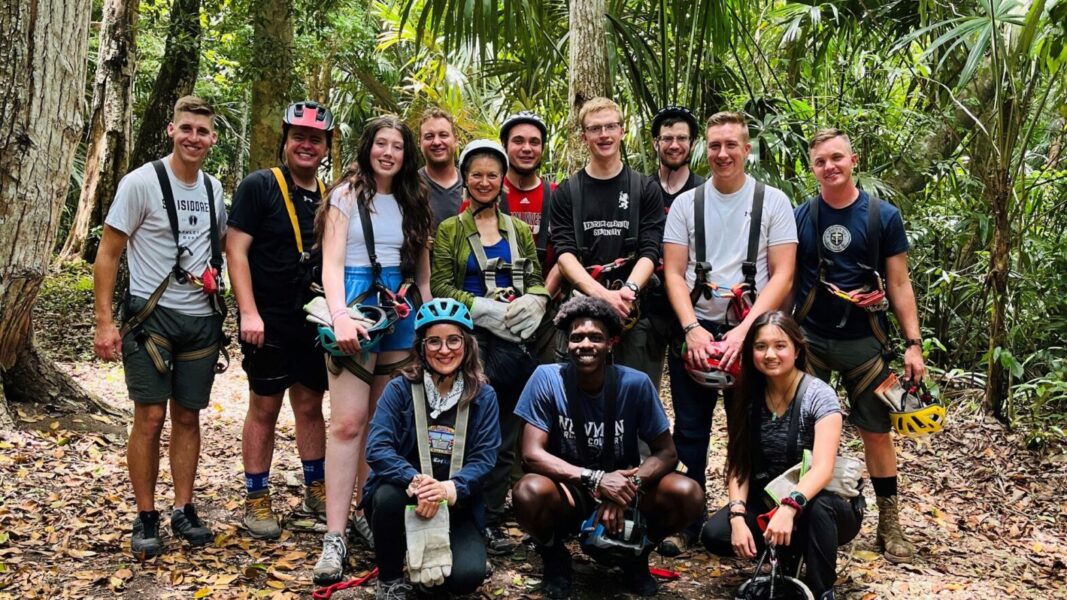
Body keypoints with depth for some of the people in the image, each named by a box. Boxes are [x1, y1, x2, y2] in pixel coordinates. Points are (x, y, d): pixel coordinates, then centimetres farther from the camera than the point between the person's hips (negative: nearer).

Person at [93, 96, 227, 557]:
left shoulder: (214, 188, 9)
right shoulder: (141, 182, -8)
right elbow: (108, 254, -7)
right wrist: (104, 321, -13)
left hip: (203, 320, 5)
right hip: (151, 316, -5)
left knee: (187, 417, 10)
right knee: (151, 418, -5)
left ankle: (183, 511, 20)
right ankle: (146, 519, 8)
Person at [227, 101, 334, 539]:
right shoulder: (259, 186, -6)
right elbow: (236, 249, -11)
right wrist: (249, 312, -18)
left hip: (314, 321, 5)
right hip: (269, 322, -5)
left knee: (310, 405, 13)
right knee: (264, 408, 4)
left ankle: (316, 490, 25)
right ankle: (256, 500, 14)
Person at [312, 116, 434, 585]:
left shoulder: (413, 201, 14)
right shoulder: (347, 194, 1)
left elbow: (422, 267, 15)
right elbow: (331, 263, -9)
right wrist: (340, 316, -24)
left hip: (399, 310, 5)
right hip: (355, 304, -5)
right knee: (348, 422, -11)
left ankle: (370, 514, 16)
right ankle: (335, 536, -10)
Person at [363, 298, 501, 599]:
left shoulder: (483, 397, -1)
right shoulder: (400, 389, -5)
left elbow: (484, 459, -8)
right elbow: (377, 449, -16)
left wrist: (449, 488, -29)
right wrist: (415, 482, -34)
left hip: (456, 507, 1)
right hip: (404, 496, 0)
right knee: (389, 495, -35)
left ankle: (431, 560, 15)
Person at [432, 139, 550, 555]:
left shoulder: (519, 230, 18)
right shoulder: (449, 231, 6)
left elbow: (537, 281, 15)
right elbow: (441, 287, -2)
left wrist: (530, 304, -8)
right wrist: (490, 310, -14)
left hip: (517, 341, 3)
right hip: (473, 339, -3)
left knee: (506, 434, 4)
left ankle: (493, 520, 13)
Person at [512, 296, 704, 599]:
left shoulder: (635, 384, -13)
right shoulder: (547, 379, -16)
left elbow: (666, 453, -9)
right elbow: (532, 454, -19)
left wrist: (628, 487, -29)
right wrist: (595, 479, -32)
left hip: (621, 491, 2)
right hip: (568, 493, -1)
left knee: (689, 495, -24)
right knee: (528, 492, -35)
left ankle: (636, 554, 9)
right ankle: (554, 557, 1)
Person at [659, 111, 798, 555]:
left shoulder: (773, 202, 1)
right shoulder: (686, 204, 6)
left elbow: (783, 276, -5)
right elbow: (673, 272, 2)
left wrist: (744, 331, -15)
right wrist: (692, 329, -12)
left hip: (751, 332, -1)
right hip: (693, 331, 2)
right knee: (690, 432, 7)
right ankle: (686, 522, 19)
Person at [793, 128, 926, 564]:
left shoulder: (884, 216, -1)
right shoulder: (799, 217, 2)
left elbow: (899, 284, 0)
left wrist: (913, 342, -5)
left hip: (863, 341, -1)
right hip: (808, 339, 1)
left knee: (877, 431, 4)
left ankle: (889, 523, 15)